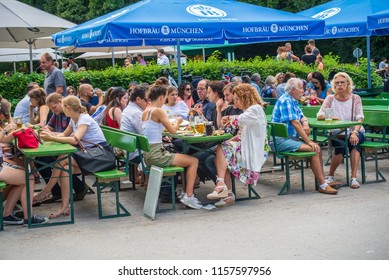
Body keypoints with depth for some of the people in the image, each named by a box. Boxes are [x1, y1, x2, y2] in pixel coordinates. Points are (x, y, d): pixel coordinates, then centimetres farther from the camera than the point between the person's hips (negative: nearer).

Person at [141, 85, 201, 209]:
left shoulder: (145, 111, 12)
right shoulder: (158, 111, -14)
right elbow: (173, 130, -13)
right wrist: (177, 121, 7)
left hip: (147, 155, 9)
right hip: (156, 154, -9)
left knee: (183, 157, 26)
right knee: (194, 161, -2)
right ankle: (189, 196, -3)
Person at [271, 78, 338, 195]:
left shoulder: (293, 101, 18)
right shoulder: (286, 101, -14)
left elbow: (302, 117, 25)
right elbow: (295, 123, -20)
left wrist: (306, 124, -2)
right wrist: (309, 141, -19)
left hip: (290, 138, 10)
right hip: (281, 140, -10)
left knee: (317, 148, 0)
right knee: (313, 149, -21)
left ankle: (323, 181, 2)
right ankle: (323, 185, -20)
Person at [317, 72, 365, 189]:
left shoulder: (355, 98, 4)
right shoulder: (330, 99, 5)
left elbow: (360, 119, -8)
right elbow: (319, 116, -3)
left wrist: (355, 133, -26)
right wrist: (333, 117, -23)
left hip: (354, 131, 0)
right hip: (337, 133, 0)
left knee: (354, 142, -35)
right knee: (341, 146, -33)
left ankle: (354, 177, -34)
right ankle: (330, 175, -12)